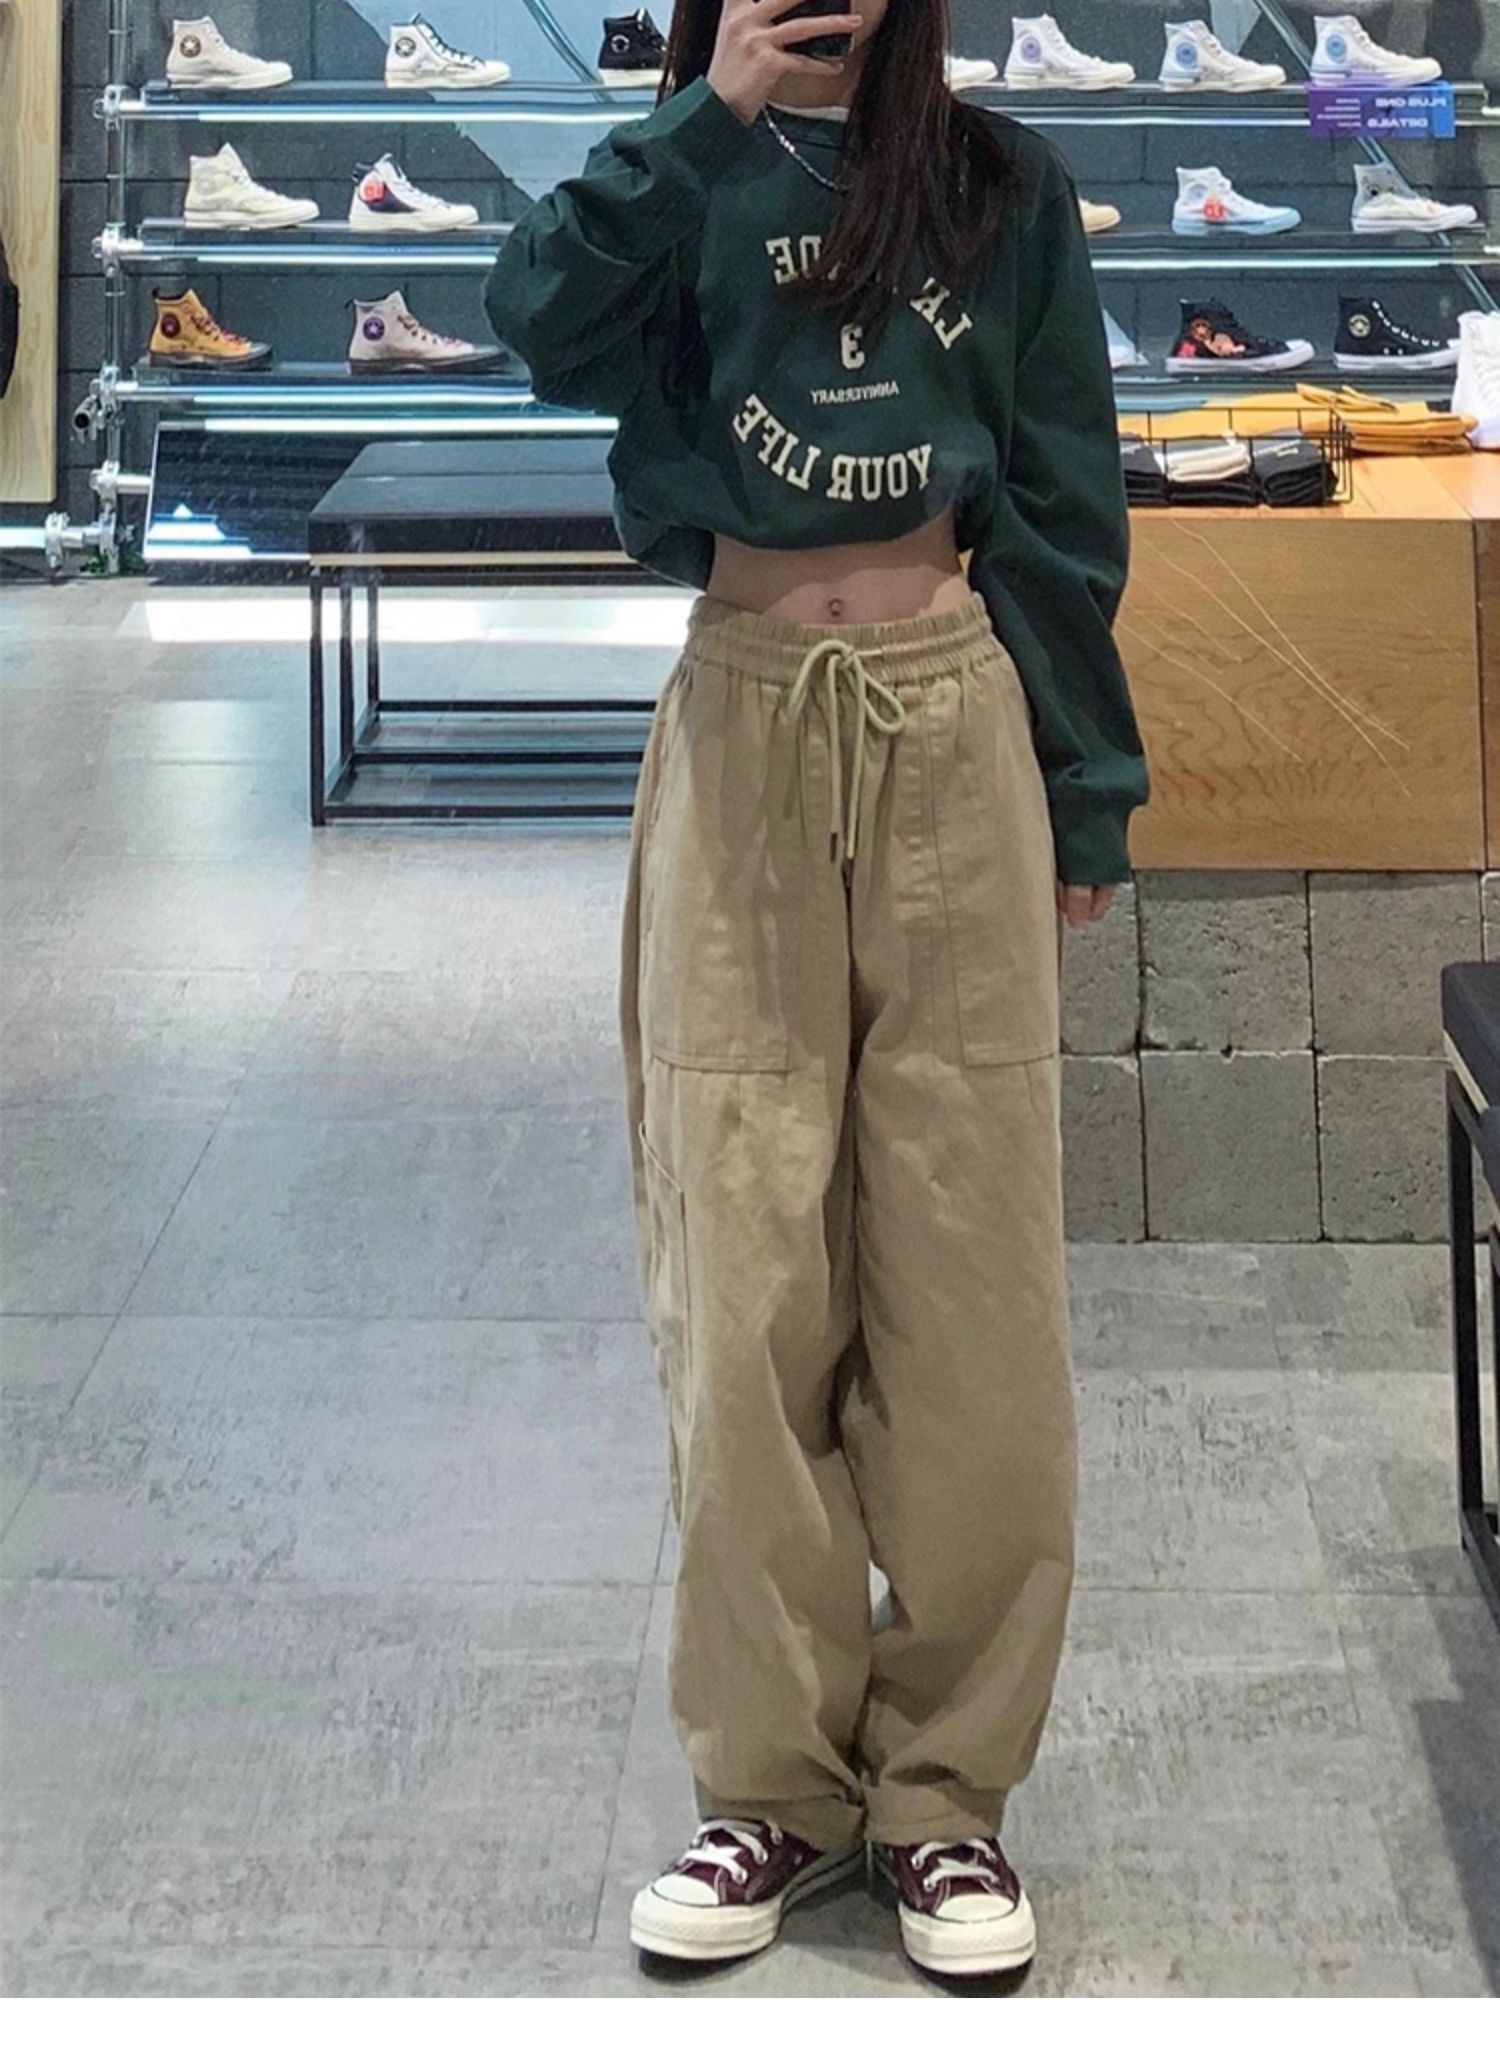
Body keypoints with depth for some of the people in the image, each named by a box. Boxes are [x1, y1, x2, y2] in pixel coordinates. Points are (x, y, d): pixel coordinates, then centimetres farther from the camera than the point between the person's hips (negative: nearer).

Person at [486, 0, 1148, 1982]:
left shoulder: (1003, 186, 7)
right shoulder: (679, 180, 7)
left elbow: (1068, 501, 7)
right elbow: (551, 329, -14)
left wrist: (1087, 789, 5)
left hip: (955, 723, 0)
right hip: (746, 726, 0)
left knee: (968, 1261, 1)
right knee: (748, 1261, 0)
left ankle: (949, 1783, 11)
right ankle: (773, 1781, 10)